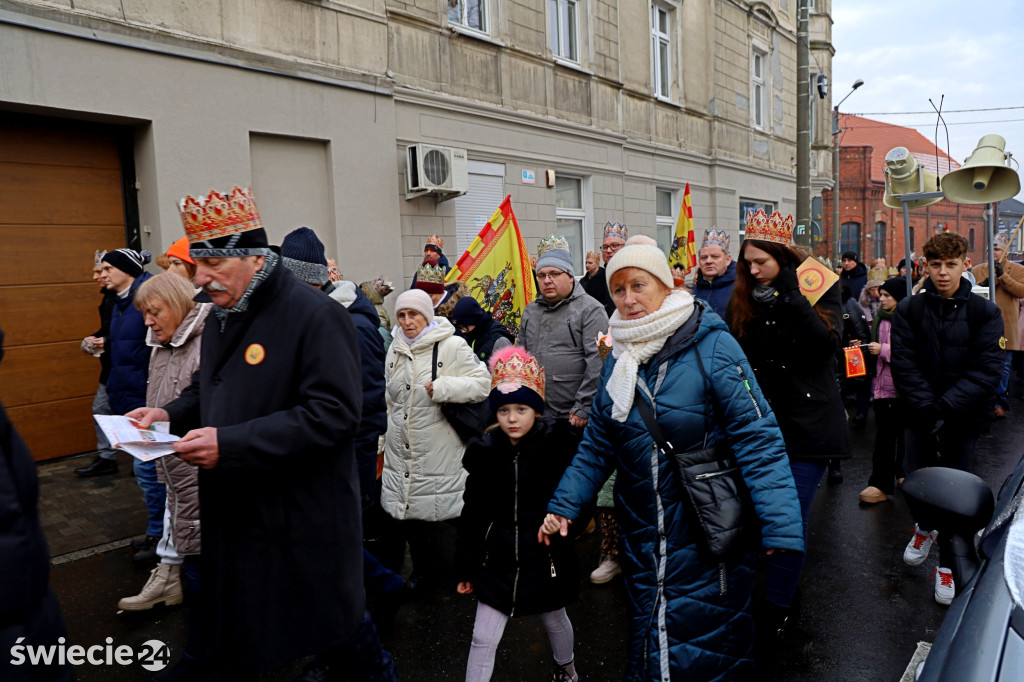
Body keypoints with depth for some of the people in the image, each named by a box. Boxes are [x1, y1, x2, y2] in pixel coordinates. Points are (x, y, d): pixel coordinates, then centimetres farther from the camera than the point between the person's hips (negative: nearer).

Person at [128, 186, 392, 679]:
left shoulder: (315, 316, -19)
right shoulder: (221, 315, 9)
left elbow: (333, 413, -26)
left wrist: (230, 444, -28)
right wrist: (171, 415, 0)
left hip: (300, 522, -7)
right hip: (231, 514, 8)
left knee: (333, 629, 11)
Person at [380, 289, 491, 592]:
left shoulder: (452, 346, -11)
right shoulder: (396, 349, 10)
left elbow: (482, 382, -13)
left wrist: (442, 387, -23)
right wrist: (386, 435, 22)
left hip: (439, 454, -6)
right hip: (401, 451, 6)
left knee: (438, 514, 2)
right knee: (405, 509, 12)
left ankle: (440, 571, 22)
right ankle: (421, 570, 30)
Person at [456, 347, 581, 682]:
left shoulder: (556, 447, -13)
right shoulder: (485, 451, -5)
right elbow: (472, 513, 0)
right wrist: (465, 567, 4)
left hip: (545, 556, 0)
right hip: (498, 557, 1)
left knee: (555, 621, 24)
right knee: (483, 638, 1)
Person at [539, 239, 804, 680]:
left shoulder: (712, 346, -15)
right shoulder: (617, 360, 3)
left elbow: (757, 437, -19)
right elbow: (597, 445, 8)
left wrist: (780, 524, -25)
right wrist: (564, 506, 0)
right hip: (642, 535, 6)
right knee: (647, 639, 22)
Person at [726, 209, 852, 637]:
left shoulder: (819, 291, -3)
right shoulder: (744, 299, 6)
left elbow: (827, 341, -21)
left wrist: (790, 296, -23)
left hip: (807, 421, -3)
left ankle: (777, 609, 11)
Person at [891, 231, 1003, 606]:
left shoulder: (985, 312, -4)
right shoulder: (909, 310, -2)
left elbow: (988, 369, -10)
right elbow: (904, 364, -7)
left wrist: (946, 406, -19)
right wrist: (928, 406, -17)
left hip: (963, 418, -1)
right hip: (920, 415, 1)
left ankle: (947, 564, 23)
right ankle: (925, 526, 44)